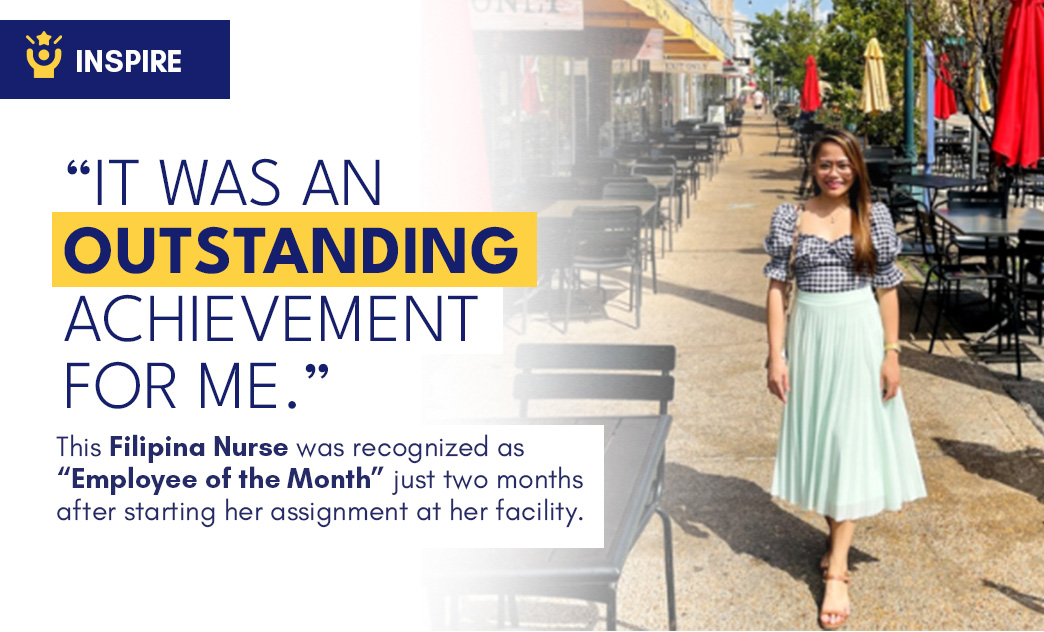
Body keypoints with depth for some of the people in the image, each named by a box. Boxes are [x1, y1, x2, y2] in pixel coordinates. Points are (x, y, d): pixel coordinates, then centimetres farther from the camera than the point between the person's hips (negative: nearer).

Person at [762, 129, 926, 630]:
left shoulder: (874, 217, -1)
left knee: (851, 442, -3)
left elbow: (888, 289, 1)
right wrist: (776, 355, -6)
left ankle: (836, 572, -2)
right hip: (809, 334, 1)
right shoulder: (790, 217, -1)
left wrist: (891, 353, -4)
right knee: (816, 438, 9)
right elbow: (777, 288, -1)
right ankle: (837, 536, 31)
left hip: (858, 335, -1)